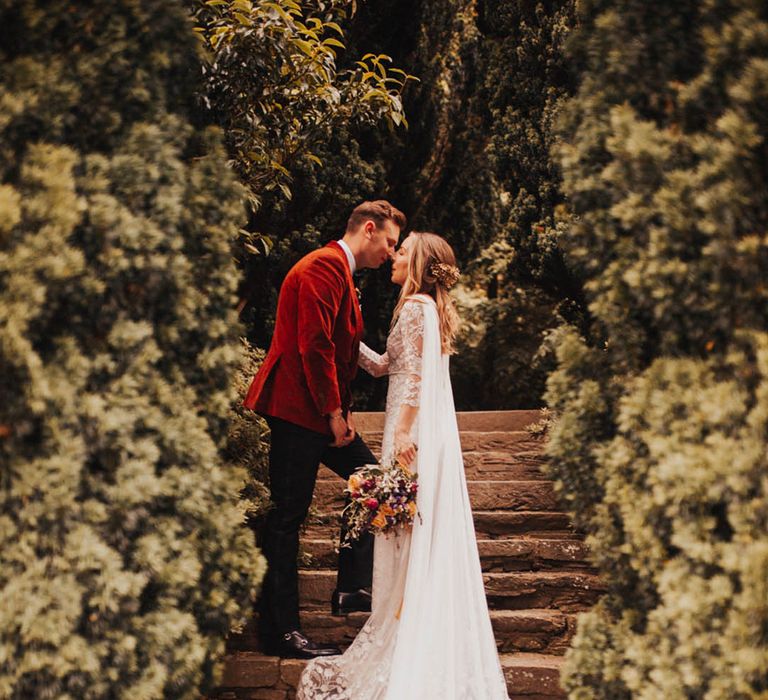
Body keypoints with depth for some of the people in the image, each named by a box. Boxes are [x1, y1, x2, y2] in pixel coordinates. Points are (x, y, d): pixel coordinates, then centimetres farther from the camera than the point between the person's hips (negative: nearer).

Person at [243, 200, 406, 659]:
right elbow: (313, 345, -21)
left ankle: (353, 587, 16)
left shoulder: (342, 273, 20)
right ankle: (281, 632, 2)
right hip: (297, 409, -11)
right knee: (288, 517, -4)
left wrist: (343, 409, 12)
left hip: (323, 411, 11)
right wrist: (334, 412, -18)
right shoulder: (325, 265, -12)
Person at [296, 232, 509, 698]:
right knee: (430, 532, 12)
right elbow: (383, 366, 20)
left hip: (416, 432, -9)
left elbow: (415, 373, -20)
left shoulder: (415, 306, -10)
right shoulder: (430, 308, 18)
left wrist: (404, 430, -24)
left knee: (412, 530, -4)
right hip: (430, 431, 9)